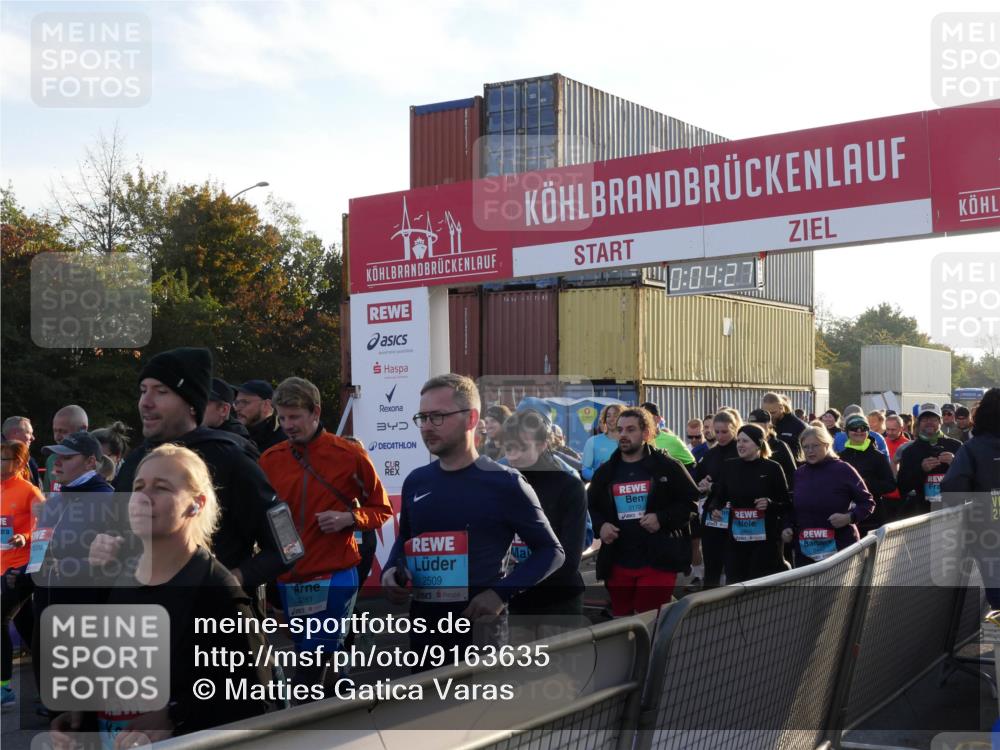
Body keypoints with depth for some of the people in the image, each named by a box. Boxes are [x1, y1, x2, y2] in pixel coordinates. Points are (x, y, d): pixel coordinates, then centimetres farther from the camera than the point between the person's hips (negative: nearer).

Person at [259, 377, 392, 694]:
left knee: (313, 661, -5)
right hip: (288, 580, 4)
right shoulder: (270, 459, 4)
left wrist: (349, 518, -14)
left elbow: (381, 510, 4)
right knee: (309, 657, 13)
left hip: (334, 576, -4)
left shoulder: (349, 455, -4)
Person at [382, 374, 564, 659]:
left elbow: (551, 551, -3)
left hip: (479, 630, -5)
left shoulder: (504, 483, -9)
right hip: (423, 627, 5)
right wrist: (391, 572, 1)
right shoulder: (415, 482, 7)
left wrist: (502, 593, -16)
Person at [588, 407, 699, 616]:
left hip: (658, 562, -4)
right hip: (617, 565, 4)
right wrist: (600, 526, -3)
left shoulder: (667, 466, -1)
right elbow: (591, 507, 19)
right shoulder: (605, 472, 11)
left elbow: (693, 502, 0)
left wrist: (662, 519, -14)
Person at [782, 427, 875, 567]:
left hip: (839, 548, -4)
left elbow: (868, 502, -1)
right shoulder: (799, 473, 11)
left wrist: (849, 517, -17)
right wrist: (787, 527, 5)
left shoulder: (843, 470, -4)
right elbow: (792, 507, 22)